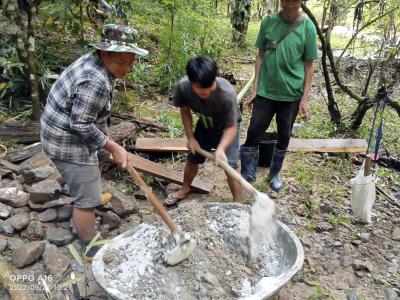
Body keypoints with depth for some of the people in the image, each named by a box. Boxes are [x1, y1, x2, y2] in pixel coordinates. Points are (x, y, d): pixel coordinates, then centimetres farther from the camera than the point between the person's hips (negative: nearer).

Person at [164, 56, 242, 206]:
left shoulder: (226, 93, -40)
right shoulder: (183, 86, -31)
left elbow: (232, 127, -30)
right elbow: (185, 110, -9)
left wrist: (221, 149, -44)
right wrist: (190, 137, -9)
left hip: (227, 127, -3)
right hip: (204, 125, 4)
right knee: (192, 160, 16)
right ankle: (185, 190, 43)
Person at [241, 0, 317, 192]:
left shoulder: (307, 27, -6)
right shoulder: (268, 21, -1)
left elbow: (309, 66, -1)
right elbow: (261, 56, 5)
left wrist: (305, 98, -4)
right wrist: (255, 88, 2)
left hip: (292, 95, 0)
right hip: (265, 92, 1)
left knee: (284, 137, 12)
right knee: (253, 134, -2)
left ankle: (274, 174, 32)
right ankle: (246, 177, 13)